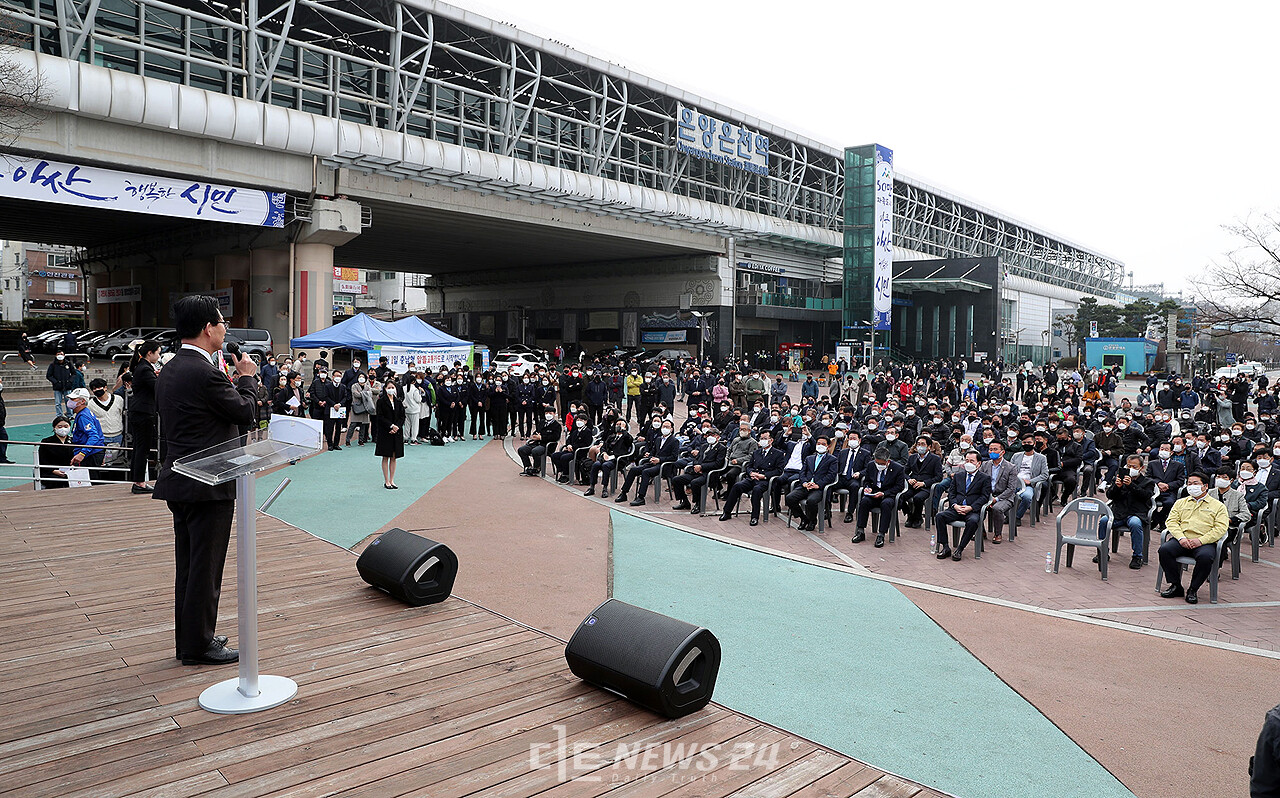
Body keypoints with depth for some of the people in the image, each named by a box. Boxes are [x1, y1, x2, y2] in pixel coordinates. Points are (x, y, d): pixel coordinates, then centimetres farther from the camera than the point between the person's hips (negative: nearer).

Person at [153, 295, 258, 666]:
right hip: (209, 484, -10)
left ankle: (188, 638, 28)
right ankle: (198, 645, 10)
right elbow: (246, 412, -12)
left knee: (188, 565, 17)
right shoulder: (205, 373, -20)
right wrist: (247, 378, 5)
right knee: (205, 568, 1)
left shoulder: (169, 370, 10)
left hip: (178, 482, 10)